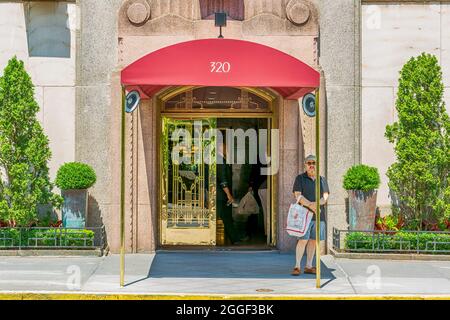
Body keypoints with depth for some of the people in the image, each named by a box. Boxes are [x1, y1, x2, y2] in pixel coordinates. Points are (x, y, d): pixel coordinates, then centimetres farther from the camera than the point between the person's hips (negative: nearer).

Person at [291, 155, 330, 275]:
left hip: (319, 215, 4)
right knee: (303, 240, -11)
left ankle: (308, 266, 11)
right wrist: (310, 205, -23)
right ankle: (297, 267, -8)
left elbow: (325, 197, 2)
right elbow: (298, 196, -9)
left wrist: (316, 204, -19)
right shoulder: (300, 178, 3)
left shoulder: (322, 180, 12)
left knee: (313, 240, 5)